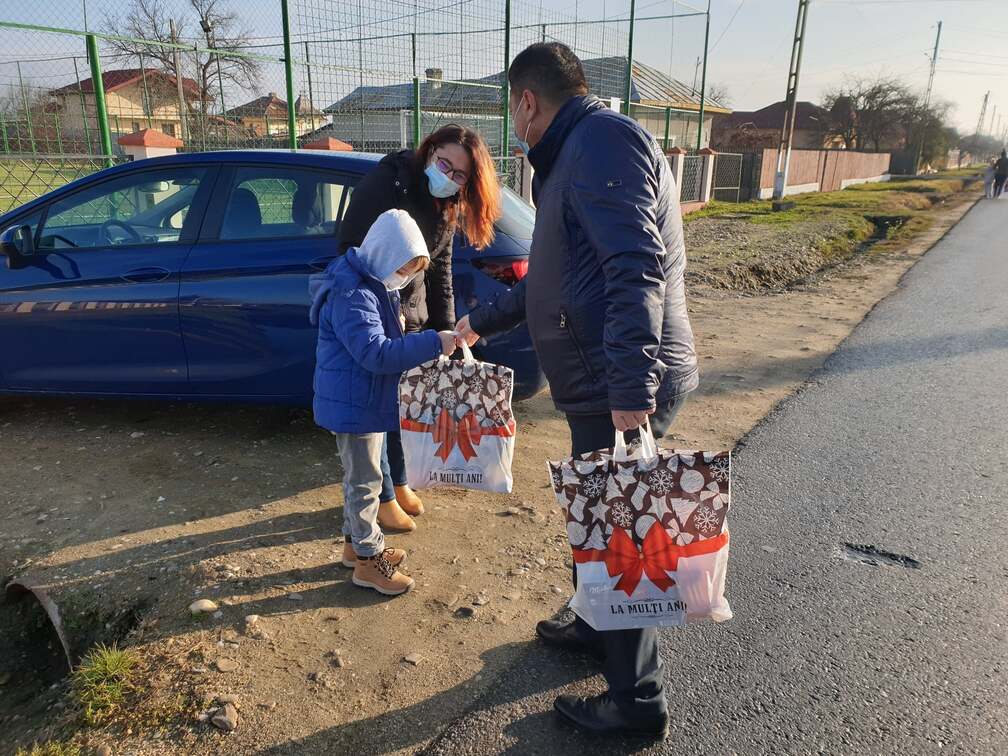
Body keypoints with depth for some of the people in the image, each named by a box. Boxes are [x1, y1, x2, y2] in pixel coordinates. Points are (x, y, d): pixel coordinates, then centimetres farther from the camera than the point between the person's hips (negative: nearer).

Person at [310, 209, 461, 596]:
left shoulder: (375, 285, 9)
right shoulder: (352, 295, -25)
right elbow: (376, 353, -32)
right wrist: (433, 343, -33)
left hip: (368, 400, 10)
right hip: (353, 403, -10)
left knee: (360, 476, 21)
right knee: (365, 480, 1)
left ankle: (357, 541, 37)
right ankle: (368, 560, 15)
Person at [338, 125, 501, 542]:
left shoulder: (446, 207, 2)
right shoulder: (386, 184, -21)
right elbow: (352, 252, -22)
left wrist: (445, 328, 8)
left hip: (410, 316, 7)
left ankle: (399, 482, 34)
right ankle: (383, 496, 18)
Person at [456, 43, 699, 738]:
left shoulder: (602, 138, -13)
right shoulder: (577, 153, 22)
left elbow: (638, 269, -27)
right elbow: (553, 278, 30)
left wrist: (630, 392, -31)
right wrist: (479, 323, 38)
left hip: (623, 390, -10)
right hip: (603, 385, 10)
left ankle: (638, 701, 20)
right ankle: (595, 628, 45)